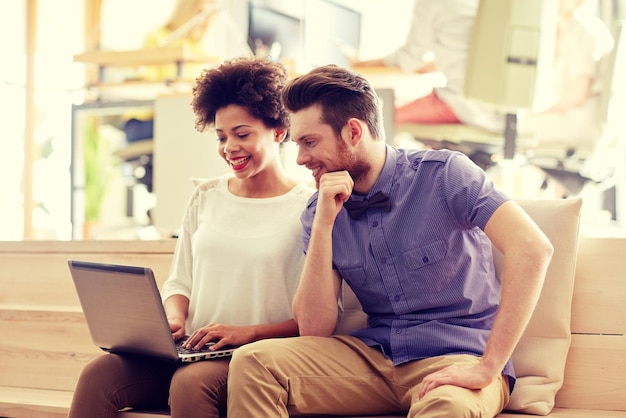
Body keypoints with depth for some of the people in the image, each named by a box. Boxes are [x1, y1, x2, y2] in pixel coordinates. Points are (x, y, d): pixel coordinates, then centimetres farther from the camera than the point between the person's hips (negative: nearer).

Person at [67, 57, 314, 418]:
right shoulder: (205, 198, 16)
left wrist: (249, 332, -18)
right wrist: (173, 318, -3)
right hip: (191, 351, 5)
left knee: (190, 382, -37)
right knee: (98, 375, -22)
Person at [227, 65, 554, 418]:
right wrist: (323, 223, -13)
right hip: (374, 355, 5)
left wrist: (487, 369, -27)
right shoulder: (320, 211, 4)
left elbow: (533, 247, -24)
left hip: (455, 358, -5)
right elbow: (315, 330, -3)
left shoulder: (443, 174, -10)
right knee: (253, 362, -15)